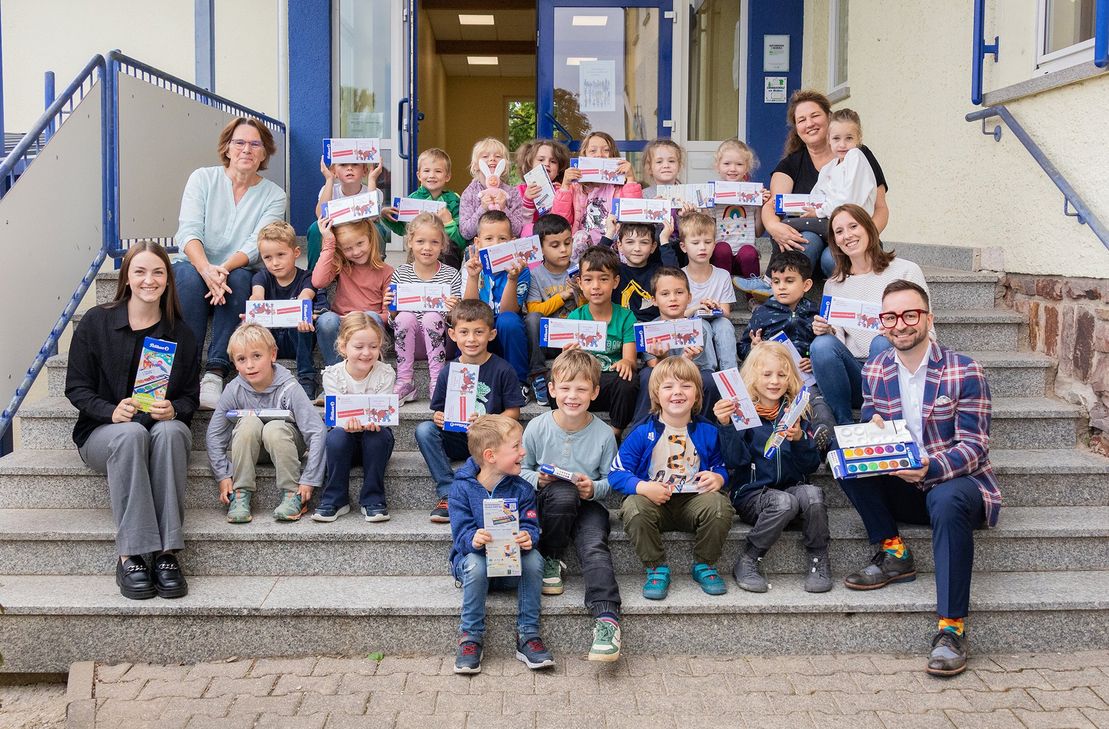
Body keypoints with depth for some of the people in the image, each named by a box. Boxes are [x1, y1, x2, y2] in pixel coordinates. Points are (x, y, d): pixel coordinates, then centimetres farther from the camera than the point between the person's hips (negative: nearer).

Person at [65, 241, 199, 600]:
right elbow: (76, 388, 0)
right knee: (131, 434, -37)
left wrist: (173, 409, -16)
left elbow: (190, 396, 9)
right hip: (103, 432, -1)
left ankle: (167, 552, -39)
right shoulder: (95, 322, 2)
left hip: (166, 427, 1)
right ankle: (130, 556, -39)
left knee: (170, 431, -35)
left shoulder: (180, 332, 8)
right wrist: (112, 411, -19)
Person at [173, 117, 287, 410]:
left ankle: (215, 374, -36)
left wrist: (225, 269, -33)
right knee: (189, 275, -34)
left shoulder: (274, 195, 3)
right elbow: (188, 231, -13)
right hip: (195, 267, 0)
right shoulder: (202, 178, 1)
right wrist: (206, 269, -34)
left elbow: (257, 245, -12)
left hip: (238, 274, 0)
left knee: (239, 278, -34)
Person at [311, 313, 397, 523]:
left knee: (377, 435, -33)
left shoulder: (385, 374, -11)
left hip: (374, 436, 0)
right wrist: (349, 423, -44)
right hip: (346, 435, 0)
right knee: (336, 436, -32)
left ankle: (373, 500, -20)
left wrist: (372, 421, -42)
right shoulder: (332, 375, -11)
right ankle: (334, 500, -17)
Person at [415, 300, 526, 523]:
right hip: (456, 440, 3)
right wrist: (438, 418, -15)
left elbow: (513, 412, -5)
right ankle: (448, 493, -23)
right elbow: (439, 411, 9)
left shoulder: (502, 370, -5)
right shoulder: (447, 373, 3)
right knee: (424, 430, -22)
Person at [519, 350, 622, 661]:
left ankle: (607, 618, -37)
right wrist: (537, 480, -15)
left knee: (595, 547, -29)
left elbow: (611, 481, 4)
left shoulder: (604, 434, -4)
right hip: (547, 502, 0)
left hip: (589, 504, 0)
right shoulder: (537, 428, -4)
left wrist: (594, 488, -17)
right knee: (563, 493, -36)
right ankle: (550, 560, -12)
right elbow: (521, 468, 6)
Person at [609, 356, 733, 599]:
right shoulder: (643, 432, -4)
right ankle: (656, 568, -10)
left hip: (694, 500, 1)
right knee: (633, 507, -33)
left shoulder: (707, 432, 3)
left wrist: (718, 477, -11)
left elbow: (722, 467, 14)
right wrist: (642, 487, -25)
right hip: (654, 502, -1)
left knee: (719, 504, -30)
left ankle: (704, 565, -3)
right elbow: (617, 472, -7)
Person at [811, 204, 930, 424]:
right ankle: (844, 428, -23)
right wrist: (827, 331, -10)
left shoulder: (906, 271, 5)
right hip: (854, 371, 2)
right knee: (822, 344, -28)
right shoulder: (833, 285, 16)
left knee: (882, 343, -34)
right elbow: (839, 340, 13)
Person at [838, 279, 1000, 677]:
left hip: (956, 482, -4)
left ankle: (951, 627, -33)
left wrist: (931, 468, -34)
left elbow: (974, 445, -15)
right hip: (901, 490, 4)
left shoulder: (964, 372, -10)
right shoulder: (874, 371, 3)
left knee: (948, 499, -39)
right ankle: (893, 553, -10)